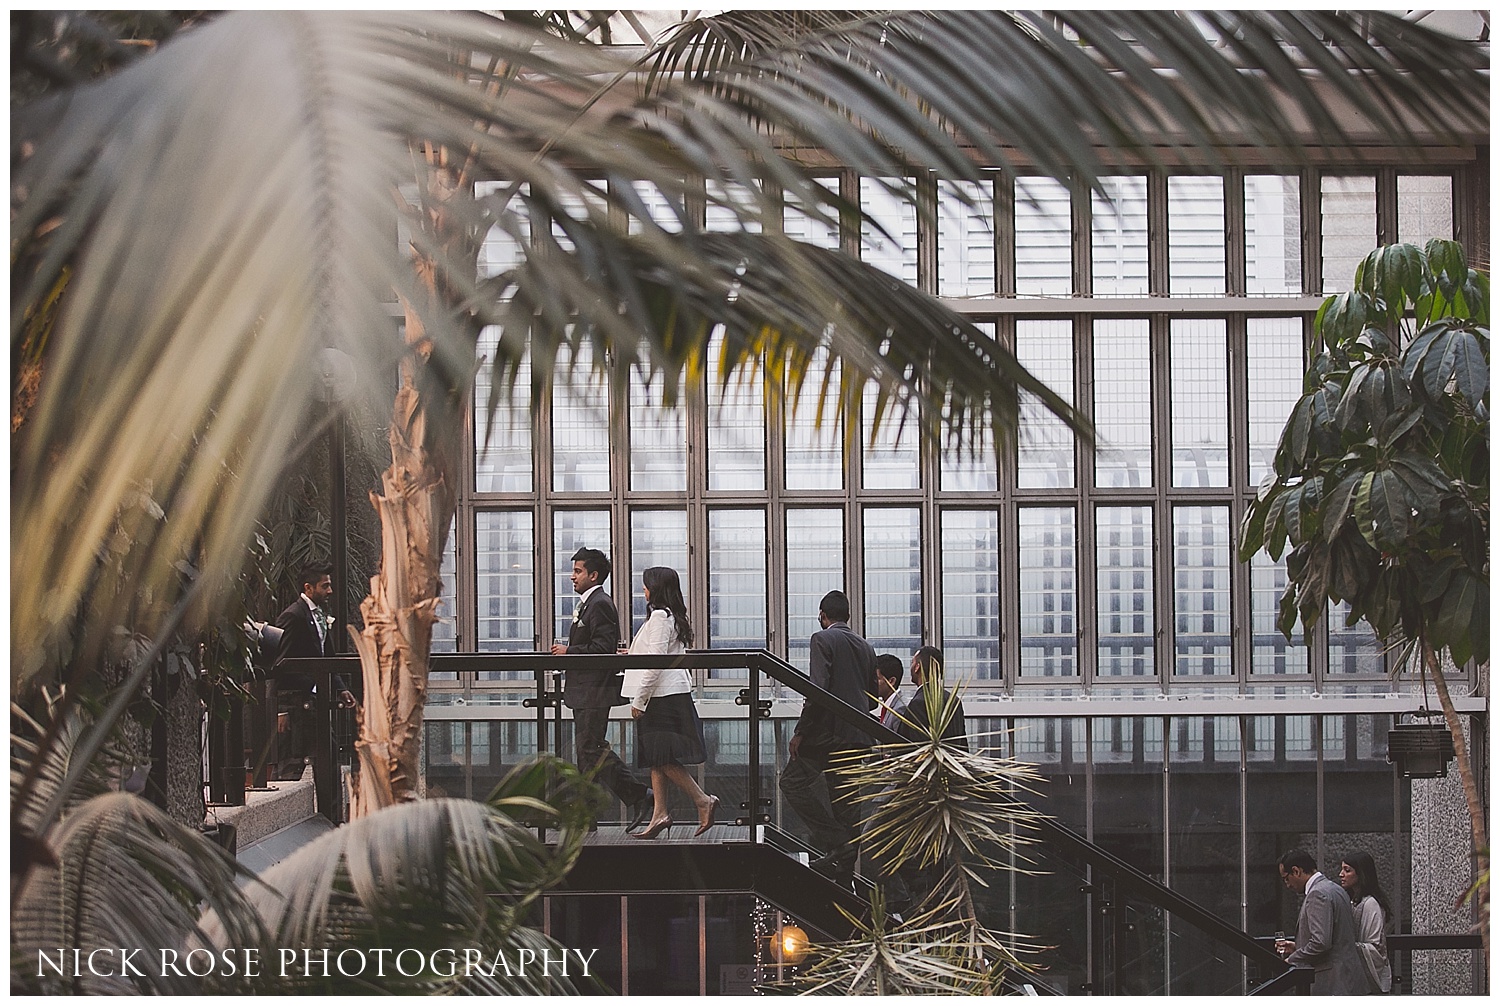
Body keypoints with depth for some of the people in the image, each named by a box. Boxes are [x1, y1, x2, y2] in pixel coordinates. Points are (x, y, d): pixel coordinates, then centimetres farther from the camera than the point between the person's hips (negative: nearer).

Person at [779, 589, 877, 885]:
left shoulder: (823, 639, -6)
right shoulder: (865, 647, 16)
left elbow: (818, 689, -17)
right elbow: (872, 698, 19)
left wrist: (800, 732, -13)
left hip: (827, 731, -8)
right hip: (857, 737, 8)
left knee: (793, 782, 0)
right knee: (845, 798, 10)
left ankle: (835, 843, -10)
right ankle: (844, 873, 11)